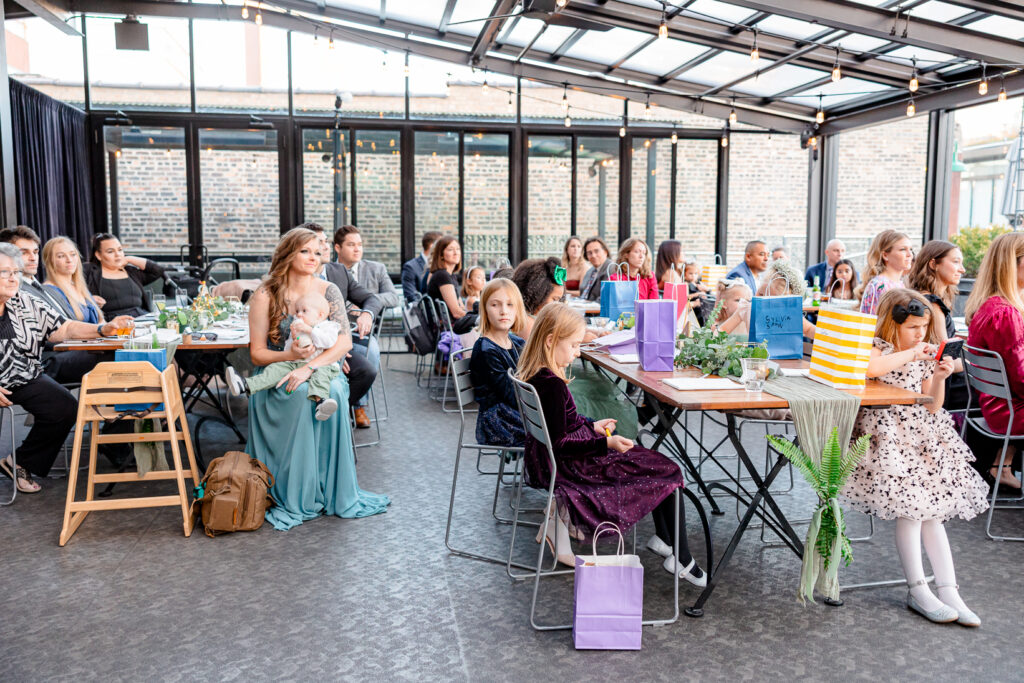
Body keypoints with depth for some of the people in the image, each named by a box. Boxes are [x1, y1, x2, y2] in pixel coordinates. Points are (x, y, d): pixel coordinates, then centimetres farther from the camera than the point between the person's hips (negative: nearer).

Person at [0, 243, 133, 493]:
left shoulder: (26, 303, 5)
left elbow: (64, 328, 3)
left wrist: (103, 330, -15)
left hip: (26, 380, 5)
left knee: (66, 407, -15)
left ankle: (22, 464, 6)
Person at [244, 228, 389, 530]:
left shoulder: (328, 290, 2)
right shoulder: (265, 296, -1)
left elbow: (345, 341, -8)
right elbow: (257, 354, -1)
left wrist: (309, 367, -23)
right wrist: (290, 355, -22)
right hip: (277, 379, -1)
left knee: (333, 392, -32)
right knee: (301, 393, -34)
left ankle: (336, 492, -21)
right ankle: (297, 497, -25)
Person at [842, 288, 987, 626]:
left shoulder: (925, 356, 15)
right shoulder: (879, 348, -3)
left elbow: (931, 408, 15)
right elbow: (868, 368, -31)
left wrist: (939, 378, -1)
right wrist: (910, 354, -21)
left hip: (920, 435, 6)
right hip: (884, 434, -6)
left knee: (932, 508, -3)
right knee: (911, 508, -17)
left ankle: (948, 591, -4)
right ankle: (918, 591, -10)